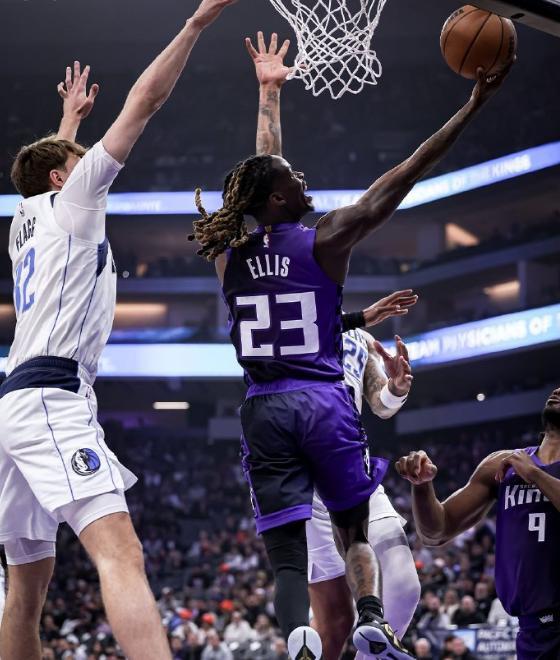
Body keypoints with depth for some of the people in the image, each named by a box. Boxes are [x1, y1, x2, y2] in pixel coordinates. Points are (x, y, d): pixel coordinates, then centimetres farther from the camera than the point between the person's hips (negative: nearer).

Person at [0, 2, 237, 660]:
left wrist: (70, 116, 63)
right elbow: (142, 105, 1)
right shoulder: (70, 200, 6)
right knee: (120, 551, -28)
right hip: (53, 400, -10)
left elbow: (54, 161, 50)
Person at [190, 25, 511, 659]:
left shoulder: (229, 252, 7)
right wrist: (471, 107, -1)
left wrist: (270, 92, 38)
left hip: (264, 410, 2)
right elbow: (401, 178, -4)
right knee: (354, 532, 16)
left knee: (287, 554, -1)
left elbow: (260, 173, 24)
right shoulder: (325, 240, -3)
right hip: (325, 402, -2)